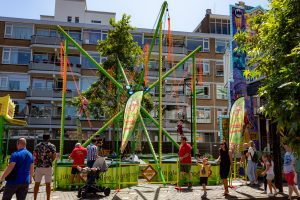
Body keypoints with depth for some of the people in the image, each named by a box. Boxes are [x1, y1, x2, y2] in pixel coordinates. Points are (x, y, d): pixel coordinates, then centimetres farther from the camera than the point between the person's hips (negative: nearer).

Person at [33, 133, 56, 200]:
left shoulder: (38, 146, 7)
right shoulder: (52, 146, -1)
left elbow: (35, 155, 3)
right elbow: (54, 156, -7)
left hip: (39, 166, 2)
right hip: (48, 166, -2)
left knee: (37, 184, 8)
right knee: (48, 184, 5)